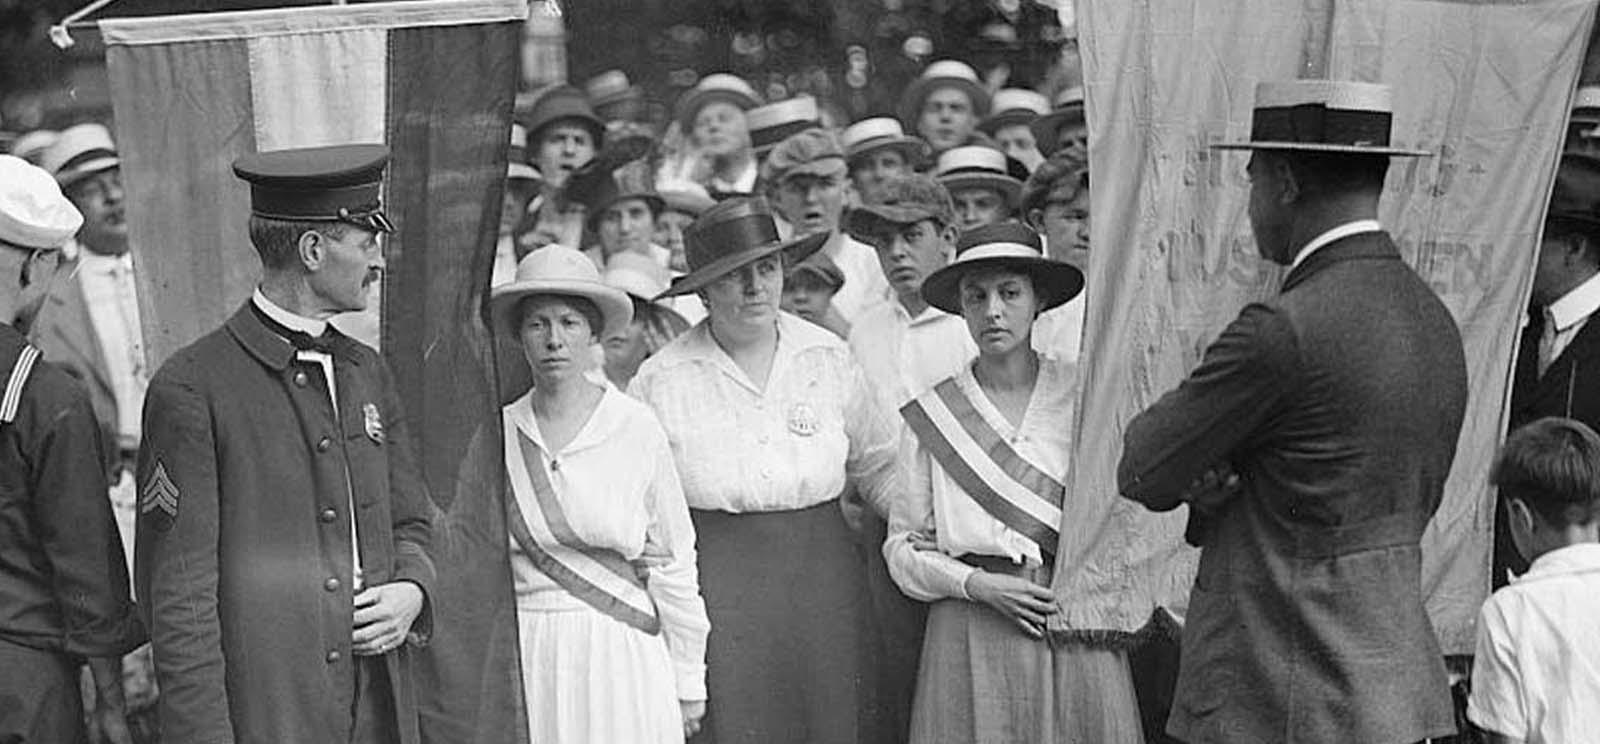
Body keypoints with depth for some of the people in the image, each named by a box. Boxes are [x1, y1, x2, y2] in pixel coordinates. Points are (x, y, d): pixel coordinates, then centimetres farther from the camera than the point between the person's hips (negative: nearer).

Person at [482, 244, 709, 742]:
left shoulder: (638, 430, -2)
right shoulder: (497, 434, 2)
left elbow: (674, 565, 2)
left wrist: (687, 682, 4)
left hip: (621, 658, -1)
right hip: (523, 659, 1)